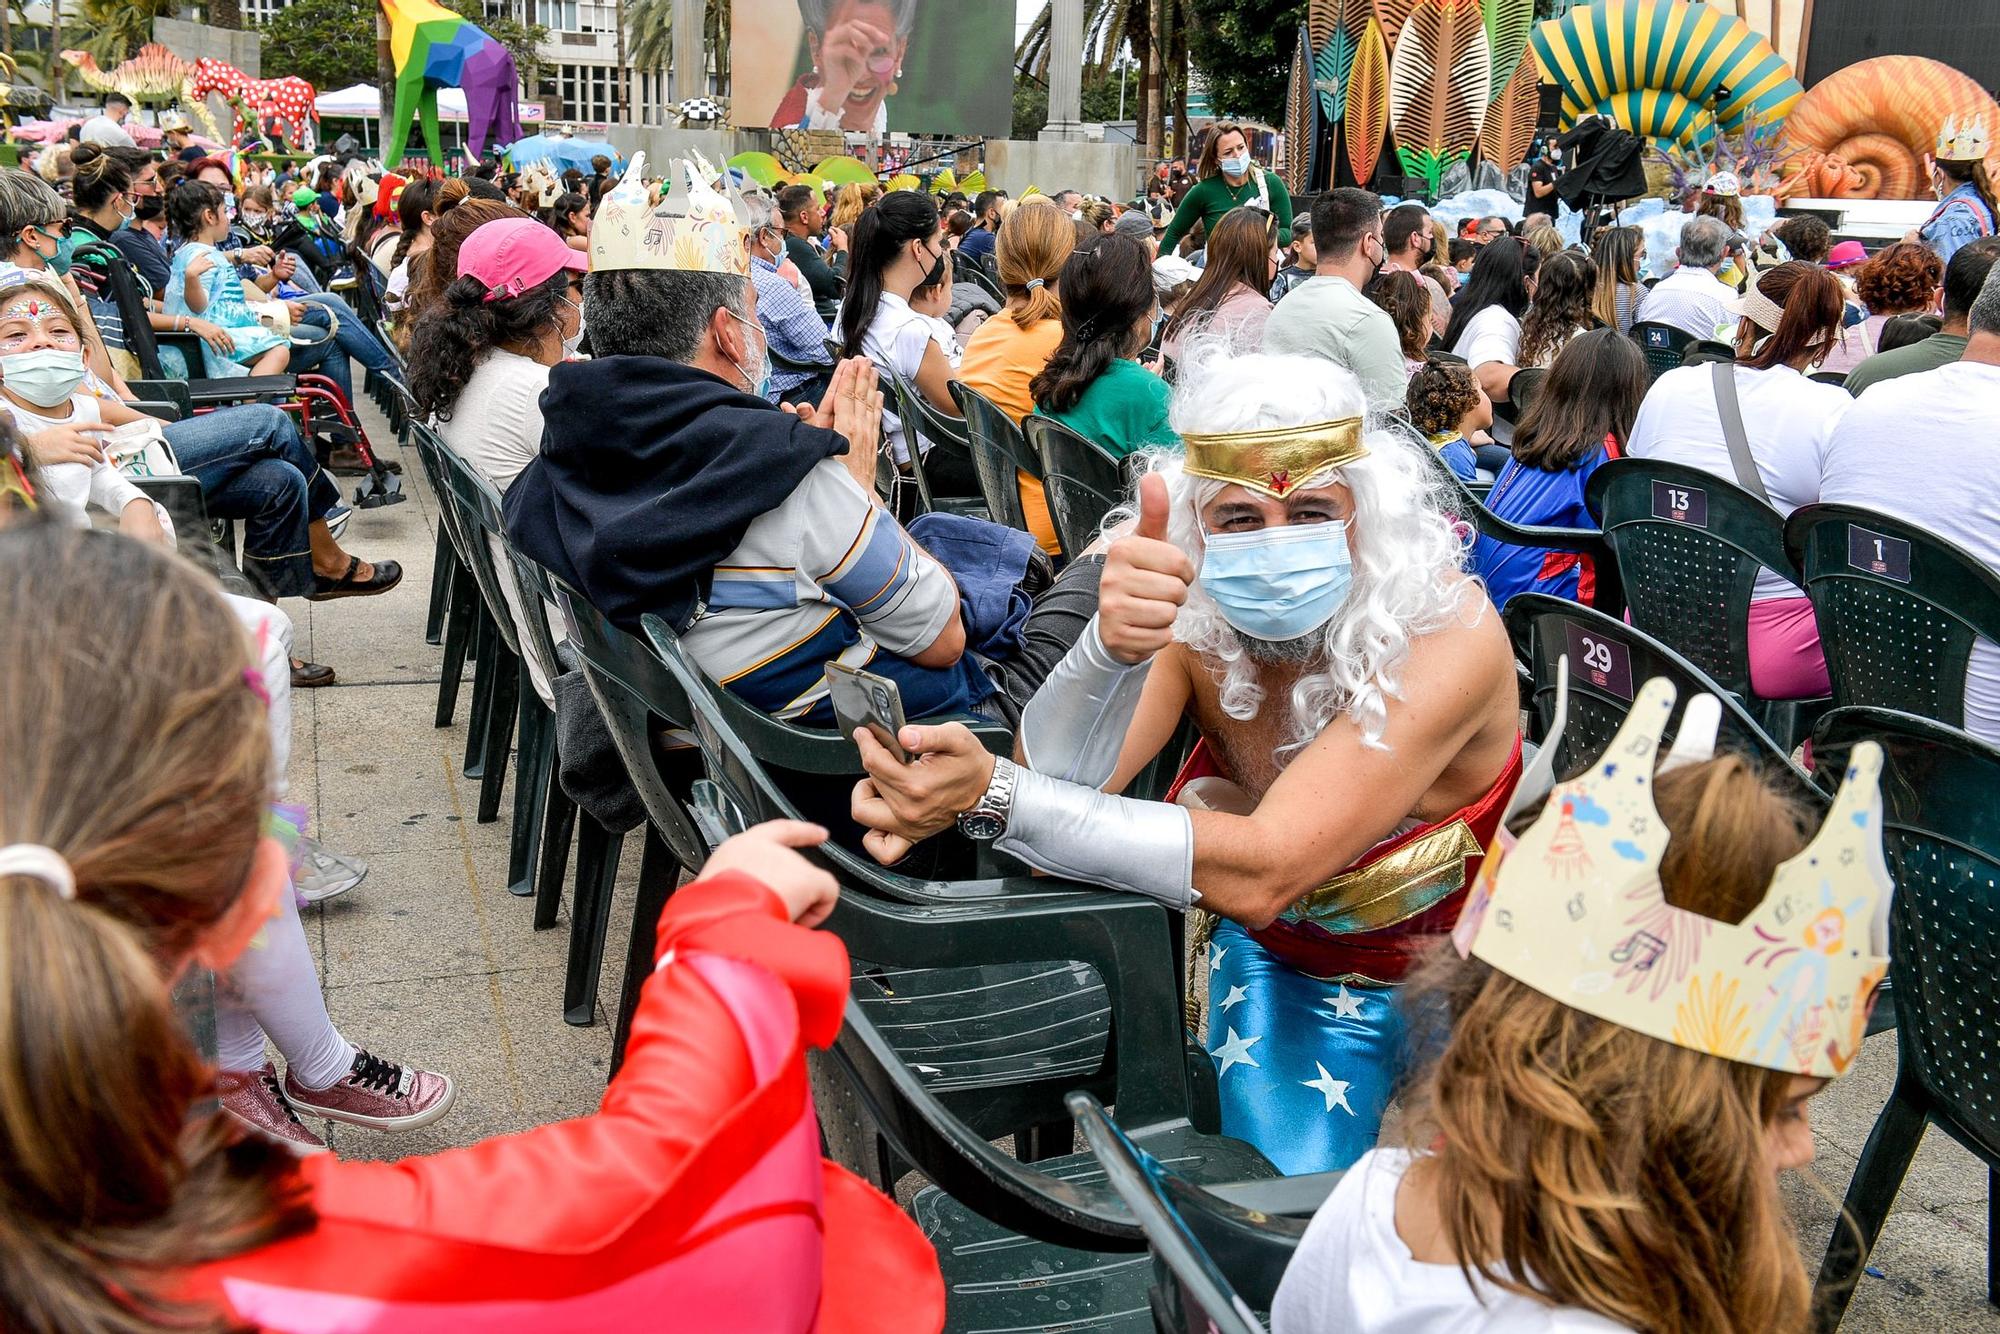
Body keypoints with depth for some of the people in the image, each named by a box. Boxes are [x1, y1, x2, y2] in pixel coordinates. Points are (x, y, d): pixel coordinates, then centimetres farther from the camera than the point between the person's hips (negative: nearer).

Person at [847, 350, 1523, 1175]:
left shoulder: (1448, 637, -29)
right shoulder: (1186, 613, -16)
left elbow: (1261, 874, -38)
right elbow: (1053, 786, -29)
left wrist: (990, 798, -44)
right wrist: (1112, 645, -49)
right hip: (1275, 962, 3)